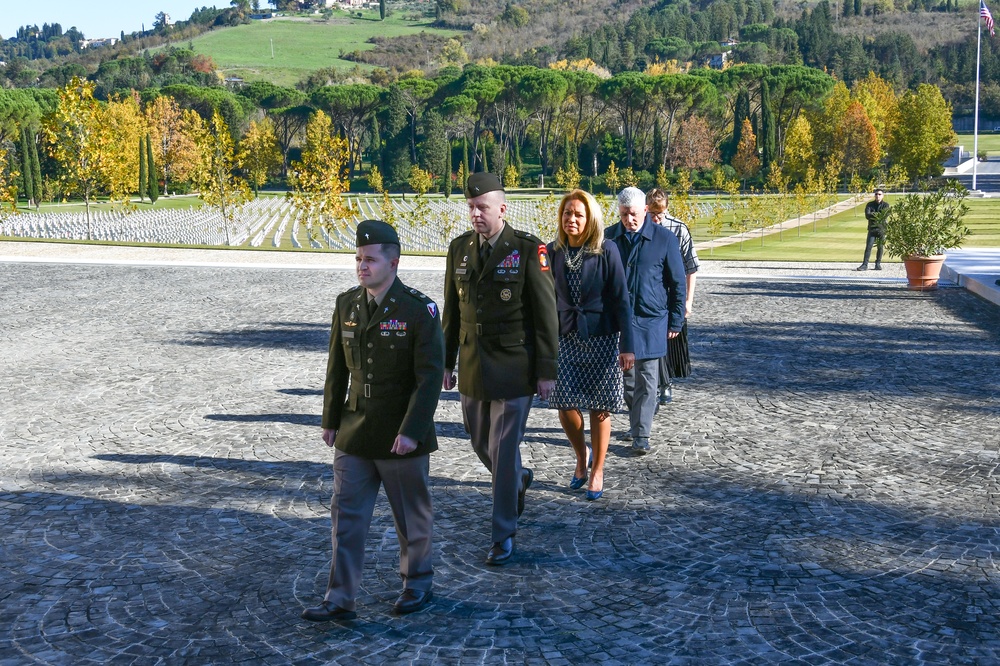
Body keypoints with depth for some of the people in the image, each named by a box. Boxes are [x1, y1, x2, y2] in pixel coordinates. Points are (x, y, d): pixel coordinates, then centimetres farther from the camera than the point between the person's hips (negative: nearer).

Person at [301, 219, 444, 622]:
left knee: (412, 516, 12)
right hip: (354, 434, 5)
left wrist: (411, 431, -21)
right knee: (346, 515, 4)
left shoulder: (419, 310, -13)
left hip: (402, 437, -4)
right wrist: (331, 420, 12)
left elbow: (430, 376, -16)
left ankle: (417, 584, 32)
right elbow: (337, 367, 11)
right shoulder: (347, 305, 3)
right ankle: (340, 599, 11)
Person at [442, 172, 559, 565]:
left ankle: (504, 535, 11)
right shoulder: (460, 248, 5)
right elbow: (452, 311, 11)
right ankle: (520, 479, 47)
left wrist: (546, 371, -9)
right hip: (472, 367, 5)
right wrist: (446, 363, 11)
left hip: (514, 370, -5)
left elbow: (546, 316, -8)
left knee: (504, 451, -2)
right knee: (481, 444, 16)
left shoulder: (528, 250, -10)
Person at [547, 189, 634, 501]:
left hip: (601, 338, -2)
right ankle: (581, 456, 26)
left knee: (599, 408, 4)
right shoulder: (553, 252, 1)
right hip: (565, 338, 3)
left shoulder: (606, 251, -8)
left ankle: (597, 471, 22)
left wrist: (627, 346, -11)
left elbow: (620, 300, -7)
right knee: (565, 405, -2)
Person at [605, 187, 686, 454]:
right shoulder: (609, 238, 3)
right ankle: (637, 421, 30)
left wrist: (675, 321, 1)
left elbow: (677, 284, 2)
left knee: (646, 382, -3)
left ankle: (641, 434, 1)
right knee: (625, 377, 11)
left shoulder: (664, 239, -3)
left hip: (651, 321, -3)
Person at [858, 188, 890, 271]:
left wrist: (874, 215, -22)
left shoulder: (885, 205, 3)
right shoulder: (870, 204, 5)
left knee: (880, 247, 4)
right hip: (872, 228, 0)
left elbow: (885, 215, -12)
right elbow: (867, 215, -9)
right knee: (868, 246, -8)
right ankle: (864, 265, -10)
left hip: (881, 228, 0)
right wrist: (879, 216, -21)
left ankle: (878, 264, 15)